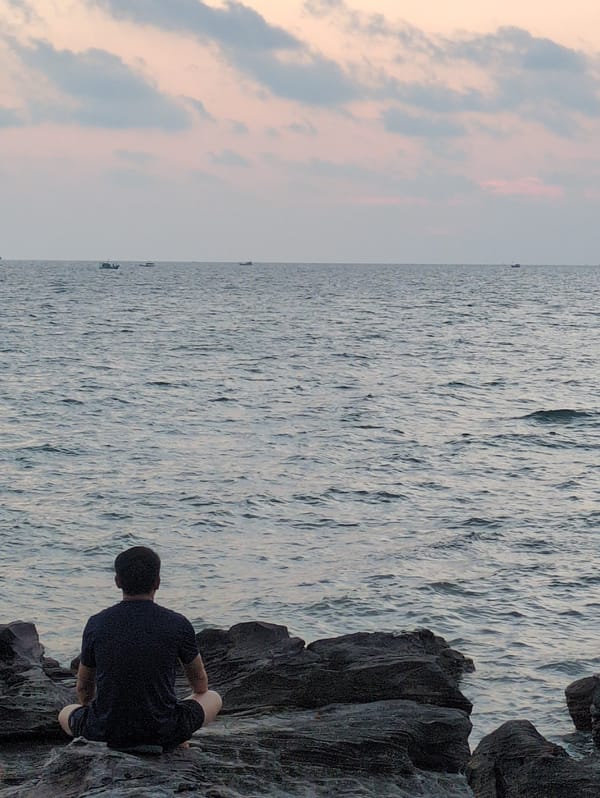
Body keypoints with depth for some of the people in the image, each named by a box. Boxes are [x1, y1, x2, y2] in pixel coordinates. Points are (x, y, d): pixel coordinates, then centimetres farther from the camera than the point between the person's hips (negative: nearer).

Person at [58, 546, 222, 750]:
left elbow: (84, 687, 11)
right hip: (162, 734, -1)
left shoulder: (97, 625, -5)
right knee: (213, 698, 27)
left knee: (66, 714, 35)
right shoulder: (177, 625, -8)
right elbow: (200, 682, 11)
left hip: (105, 733, 1)